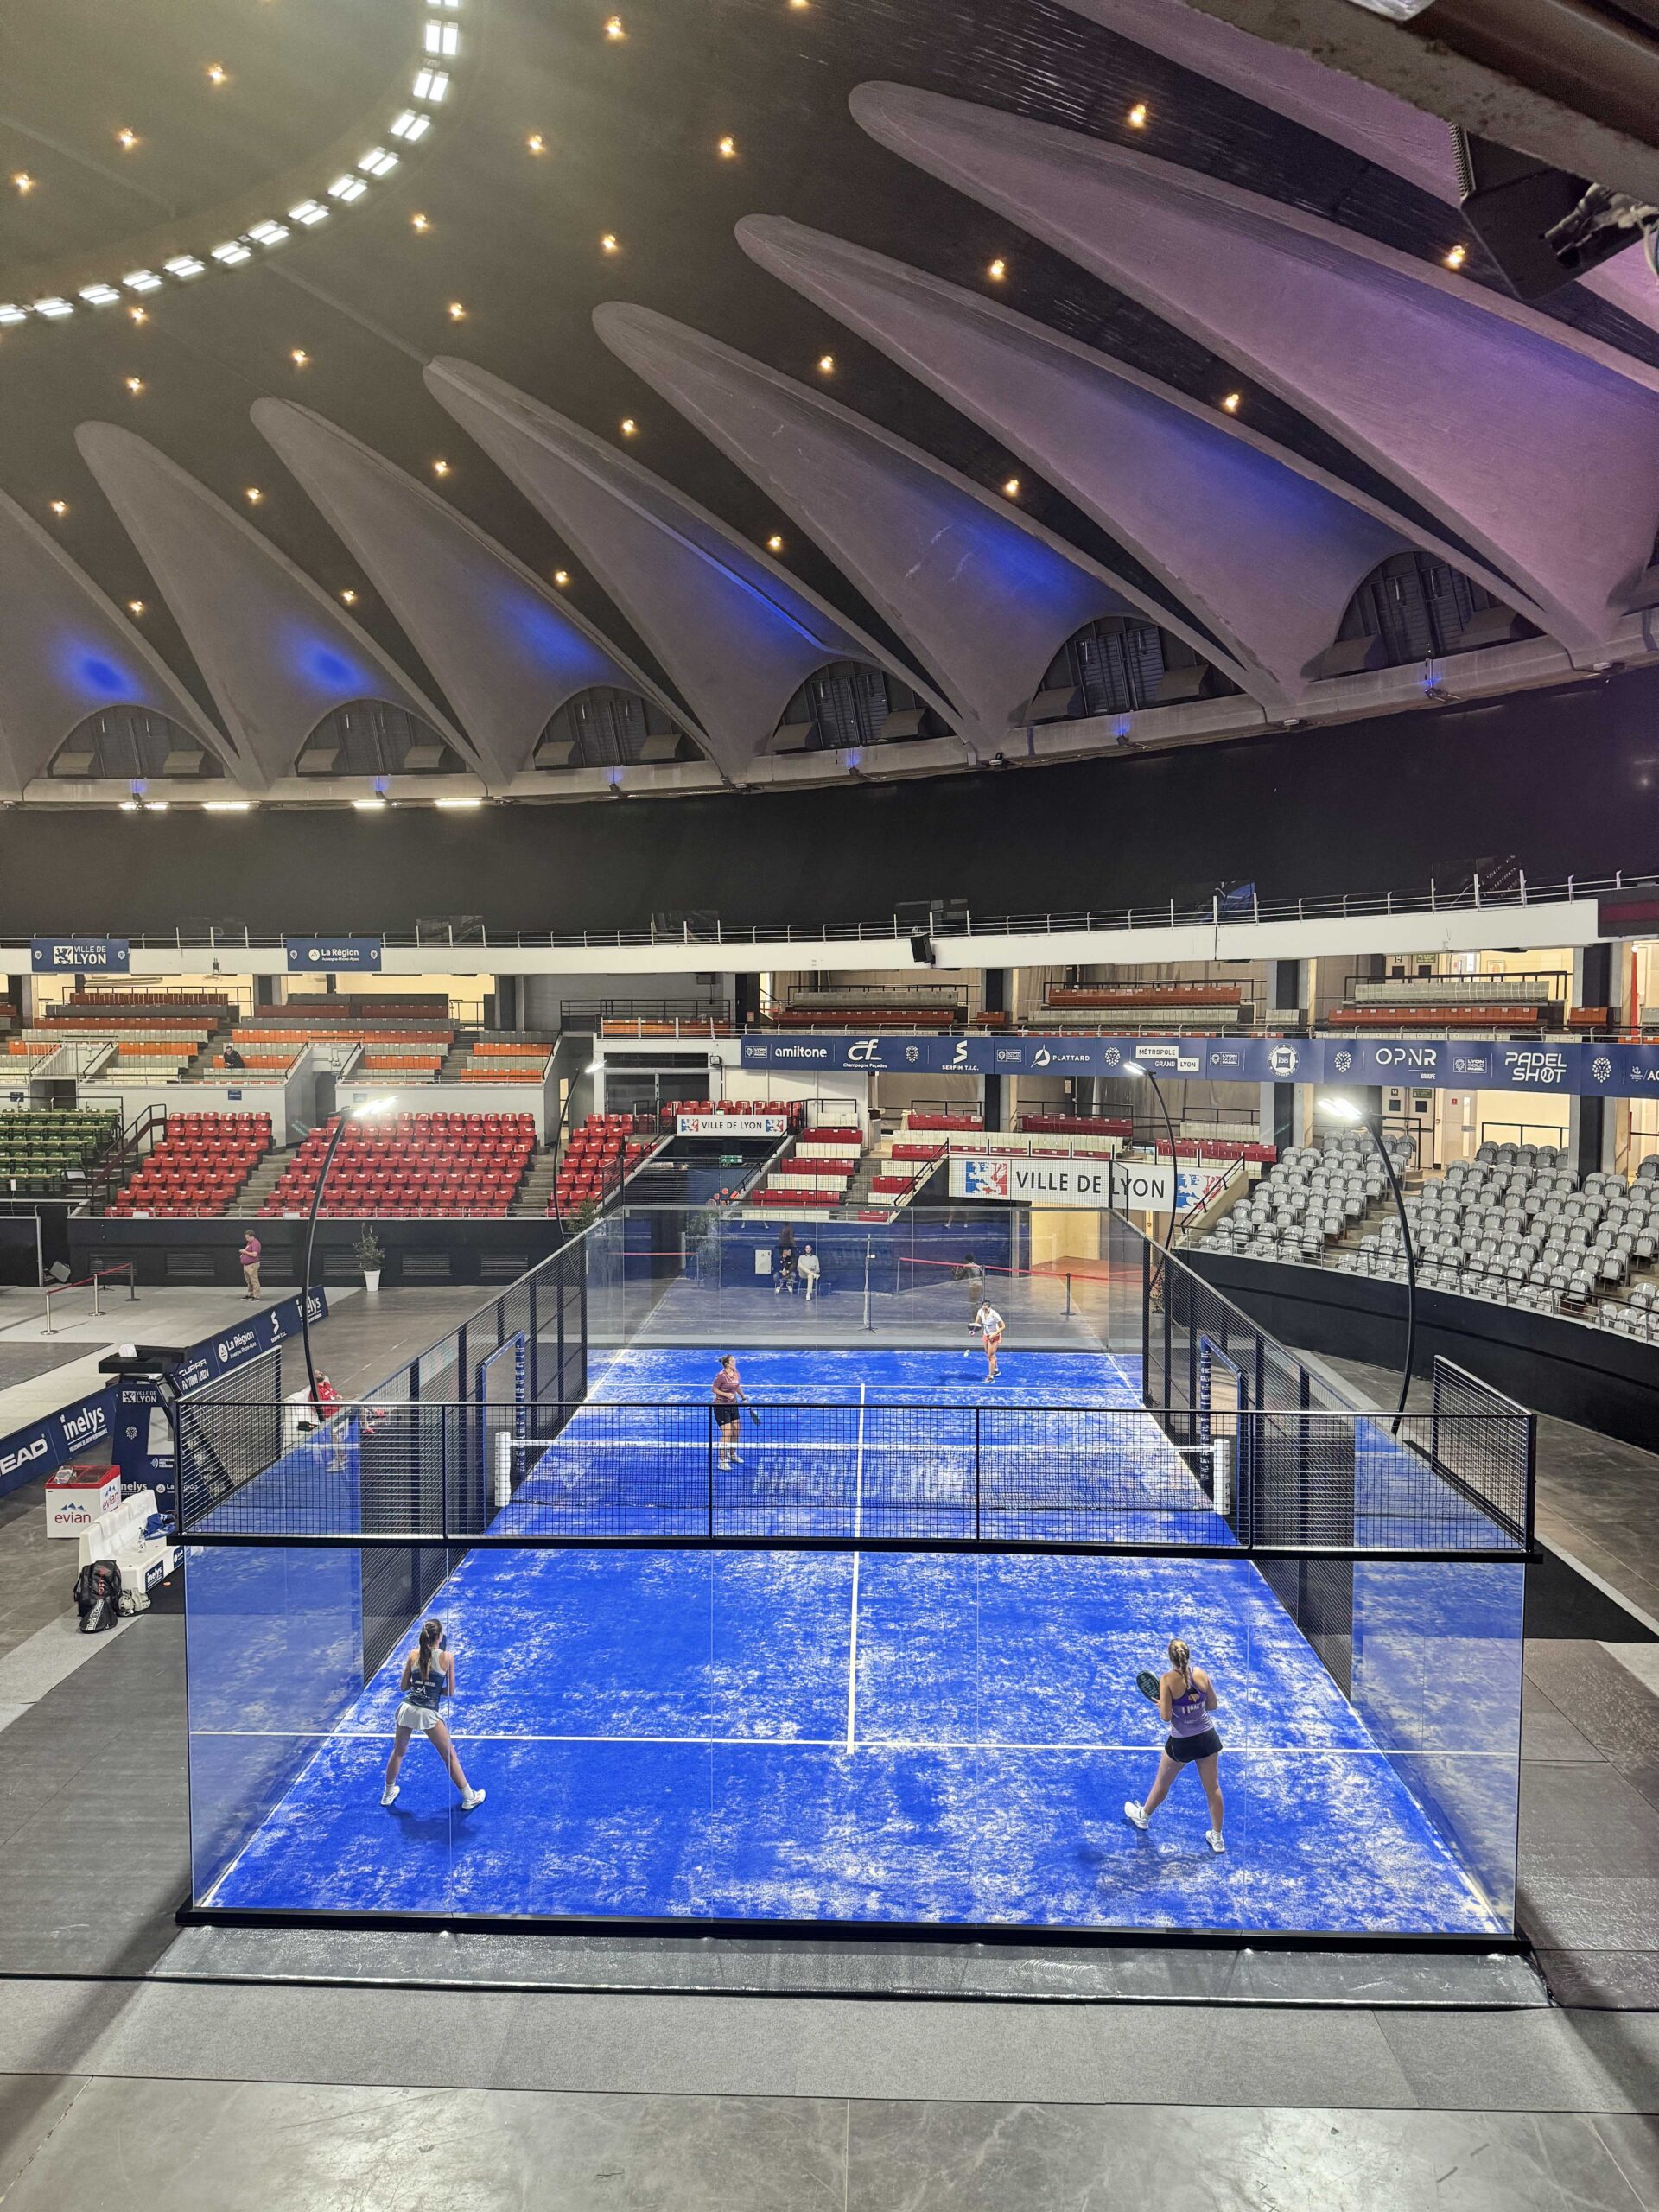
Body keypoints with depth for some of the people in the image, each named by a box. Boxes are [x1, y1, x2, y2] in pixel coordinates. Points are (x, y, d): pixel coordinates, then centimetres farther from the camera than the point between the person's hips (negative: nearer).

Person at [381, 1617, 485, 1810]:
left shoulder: (414, 1655, 4)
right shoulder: (447, 1657, -3)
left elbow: (403, 1687, 12)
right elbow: (450, 1692, 1)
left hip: (406, 1708, 3)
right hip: (428, 1713, -3)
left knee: (398, 1752, 26)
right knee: (450, 1755, 11)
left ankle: (388, 1794, 40)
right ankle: (469, 1798, 18)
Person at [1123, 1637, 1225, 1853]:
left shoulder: (1167, 1680, -20)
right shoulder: (1201, 1674, -9)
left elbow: (1166, 1716, -18)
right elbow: (1213, 1705, 4)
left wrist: (1161, 1705, 1)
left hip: (1181, 1742, -3)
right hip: (1207, 1737, 3)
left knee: (1162, 1783, 21)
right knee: (1212, 1787, 15)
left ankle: (1142, 1817, 44)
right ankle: (1217, 1838, 25)